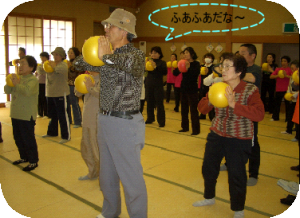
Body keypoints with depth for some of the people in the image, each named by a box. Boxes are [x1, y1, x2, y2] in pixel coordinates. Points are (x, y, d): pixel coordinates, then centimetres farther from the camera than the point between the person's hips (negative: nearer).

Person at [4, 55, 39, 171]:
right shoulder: (18, 78, 11)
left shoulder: (33, 79, -12)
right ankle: (24, 157, 34)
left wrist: (17, 84, -26)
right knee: (18, 138, 18)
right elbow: (7, 90, 7)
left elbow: (27, 91, -30)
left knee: (28, 139, -1)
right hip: (16, 114, 8)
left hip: (27, 115, -8)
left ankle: (33, 161, 10)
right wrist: (10, 82, -9)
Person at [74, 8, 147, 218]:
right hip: (105, 120, 8)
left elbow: (130, 62, -38)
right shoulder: (109, 56, 9)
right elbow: (79, 63, 18)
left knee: (131, 176, 3)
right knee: (107, 173, 21)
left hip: (125, 123, -8)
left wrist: (106, 56, -23)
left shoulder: (136, 54, -12)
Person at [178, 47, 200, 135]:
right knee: (184, 109, 13)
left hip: (192, 89, -6)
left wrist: (189, 68, -31)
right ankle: (185, 127, 25)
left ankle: (196, 129, 1)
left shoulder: (196, 64, -6)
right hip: (184, 88, 6)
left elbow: (196, 73, -21)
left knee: (193, 110, -5)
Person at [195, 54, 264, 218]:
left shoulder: (250, 90, -13)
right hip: (216, 135, 5)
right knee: (208, 168, 16)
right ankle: (209, 197, 44)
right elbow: (202, 109, 4)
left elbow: (259, 114, -27)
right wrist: (210, 100, -18)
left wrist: (234, 104, -33)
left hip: (239, 140, -5)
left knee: (236, 176, 5)